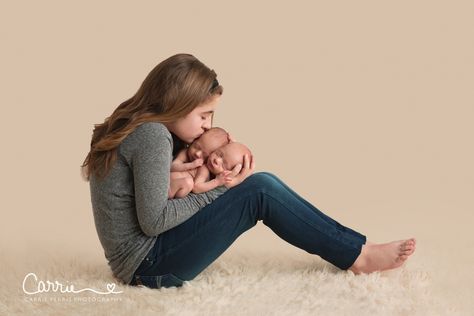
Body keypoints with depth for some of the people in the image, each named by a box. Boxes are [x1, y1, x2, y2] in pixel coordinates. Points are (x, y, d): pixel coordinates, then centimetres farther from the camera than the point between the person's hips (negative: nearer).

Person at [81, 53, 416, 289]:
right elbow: (154, 220, -23)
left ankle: (354, 249, 6)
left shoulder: (134, 128, 9)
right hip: (149, 266, -10)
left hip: (145, 257, 10)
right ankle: (357, 254, -4)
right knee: (260, 190, -16)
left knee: (260, 183, 5)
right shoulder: (152, 135, -20)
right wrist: (218, 189, -13)